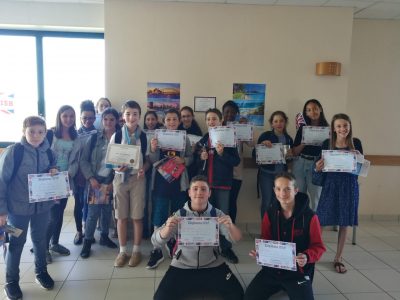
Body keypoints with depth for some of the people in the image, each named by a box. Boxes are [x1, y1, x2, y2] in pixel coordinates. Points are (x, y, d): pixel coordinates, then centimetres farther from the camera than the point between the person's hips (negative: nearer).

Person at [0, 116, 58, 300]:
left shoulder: (48, 152, -2)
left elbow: (52, 170, 14)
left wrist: (54, 171, -12)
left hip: (42, 206, 4)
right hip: (18, 206, -4)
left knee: (40, 239, 18)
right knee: (17, 243, 10)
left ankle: (41, 272, 38)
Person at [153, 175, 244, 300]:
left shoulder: (217, 214, -5)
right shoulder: (180, 214, -8)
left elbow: (236, 239, -12)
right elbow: (156, 241, -15)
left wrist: (230, 226, -35)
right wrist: (167, 228, -37)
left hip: (213, 266, 1)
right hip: (182, 267, 0)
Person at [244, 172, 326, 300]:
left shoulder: (309, 216, -14)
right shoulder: (270, 213, -3)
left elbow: (318, 247, -5)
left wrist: (307, 257, -26)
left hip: (298, 271, -3)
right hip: (272, 268, 3)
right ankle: (280, 286, 18)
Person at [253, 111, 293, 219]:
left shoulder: (288, 139, 6)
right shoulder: (265, 136, -6)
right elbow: (254, 155, -8)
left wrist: (290, 155, -6)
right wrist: (262, 144, -23)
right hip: (266, 174, -3)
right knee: (267, 202, -2)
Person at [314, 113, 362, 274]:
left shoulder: (356, 143, 0)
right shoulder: (327, 144, -2)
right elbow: (320, 166, 2)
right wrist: (318, 167, -20)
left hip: (349, 185, 1)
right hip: (330, 184, -1)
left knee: (344, 223, 9)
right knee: (321, 220, -2)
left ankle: (338, 258, 24)